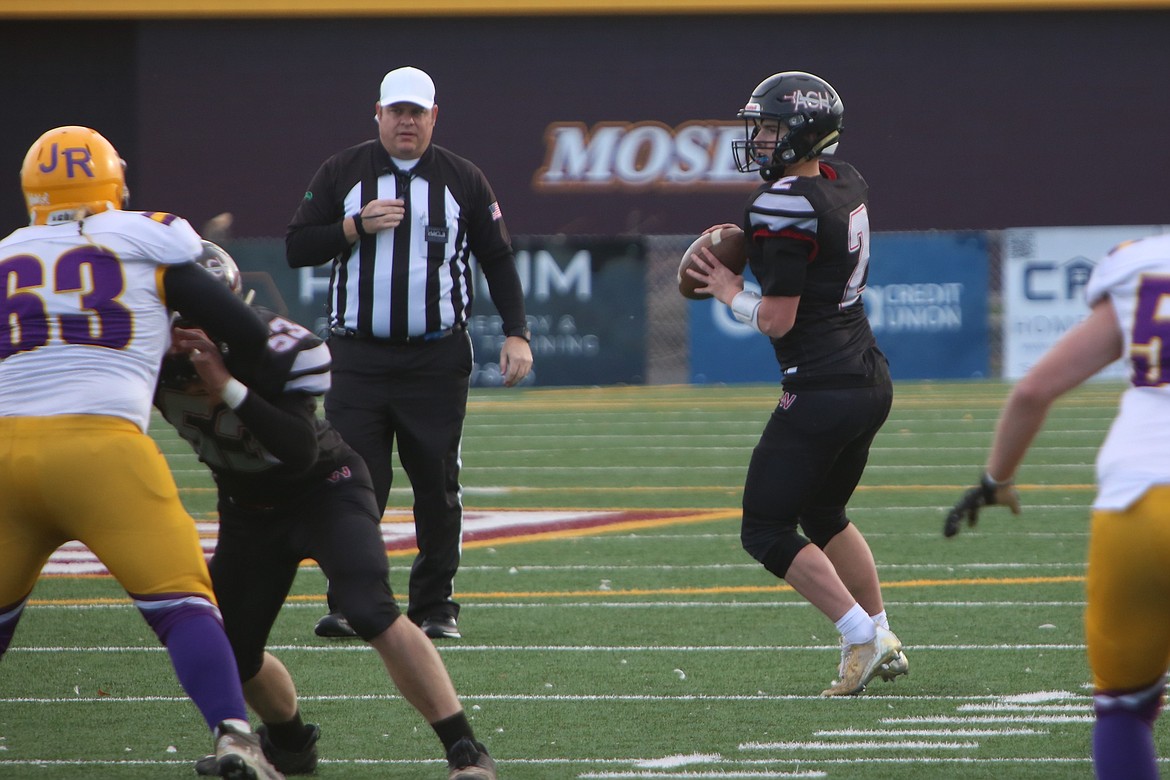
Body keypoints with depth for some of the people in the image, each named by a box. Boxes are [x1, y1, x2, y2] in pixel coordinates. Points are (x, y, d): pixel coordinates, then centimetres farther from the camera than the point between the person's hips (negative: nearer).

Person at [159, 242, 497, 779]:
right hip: (249, 508, 6)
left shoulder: (273, 347, -31)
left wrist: (229, 388, -45)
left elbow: (301, 453, -37)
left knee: (369, 612, -27)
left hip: (323, 489, -6)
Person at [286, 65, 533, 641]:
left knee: (438, 487, 1)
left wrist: (516, 333, 1)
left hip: (437, 359, 0)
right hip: (359, 358, 0)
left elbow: (498, 260, 11)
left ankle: (434, 604, 11)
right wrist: (358, 226, -11)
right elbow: (297, 248, 4)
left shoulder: (463, 181, 7)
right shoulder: (342, 174, 7)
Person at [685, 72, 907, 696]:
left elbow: (776, 319, -18)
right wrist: (747, 250, 12)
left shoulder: (786, 207, -19)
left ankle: (861, 637, -8)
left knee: (768, 532, -1)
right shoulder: (845, 182, 8)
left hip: (821, 389, -9)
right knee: (824, 515, 26)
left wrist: (729, 292, 0)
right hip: (872, 380, 9)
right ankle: (883, 640, 26)